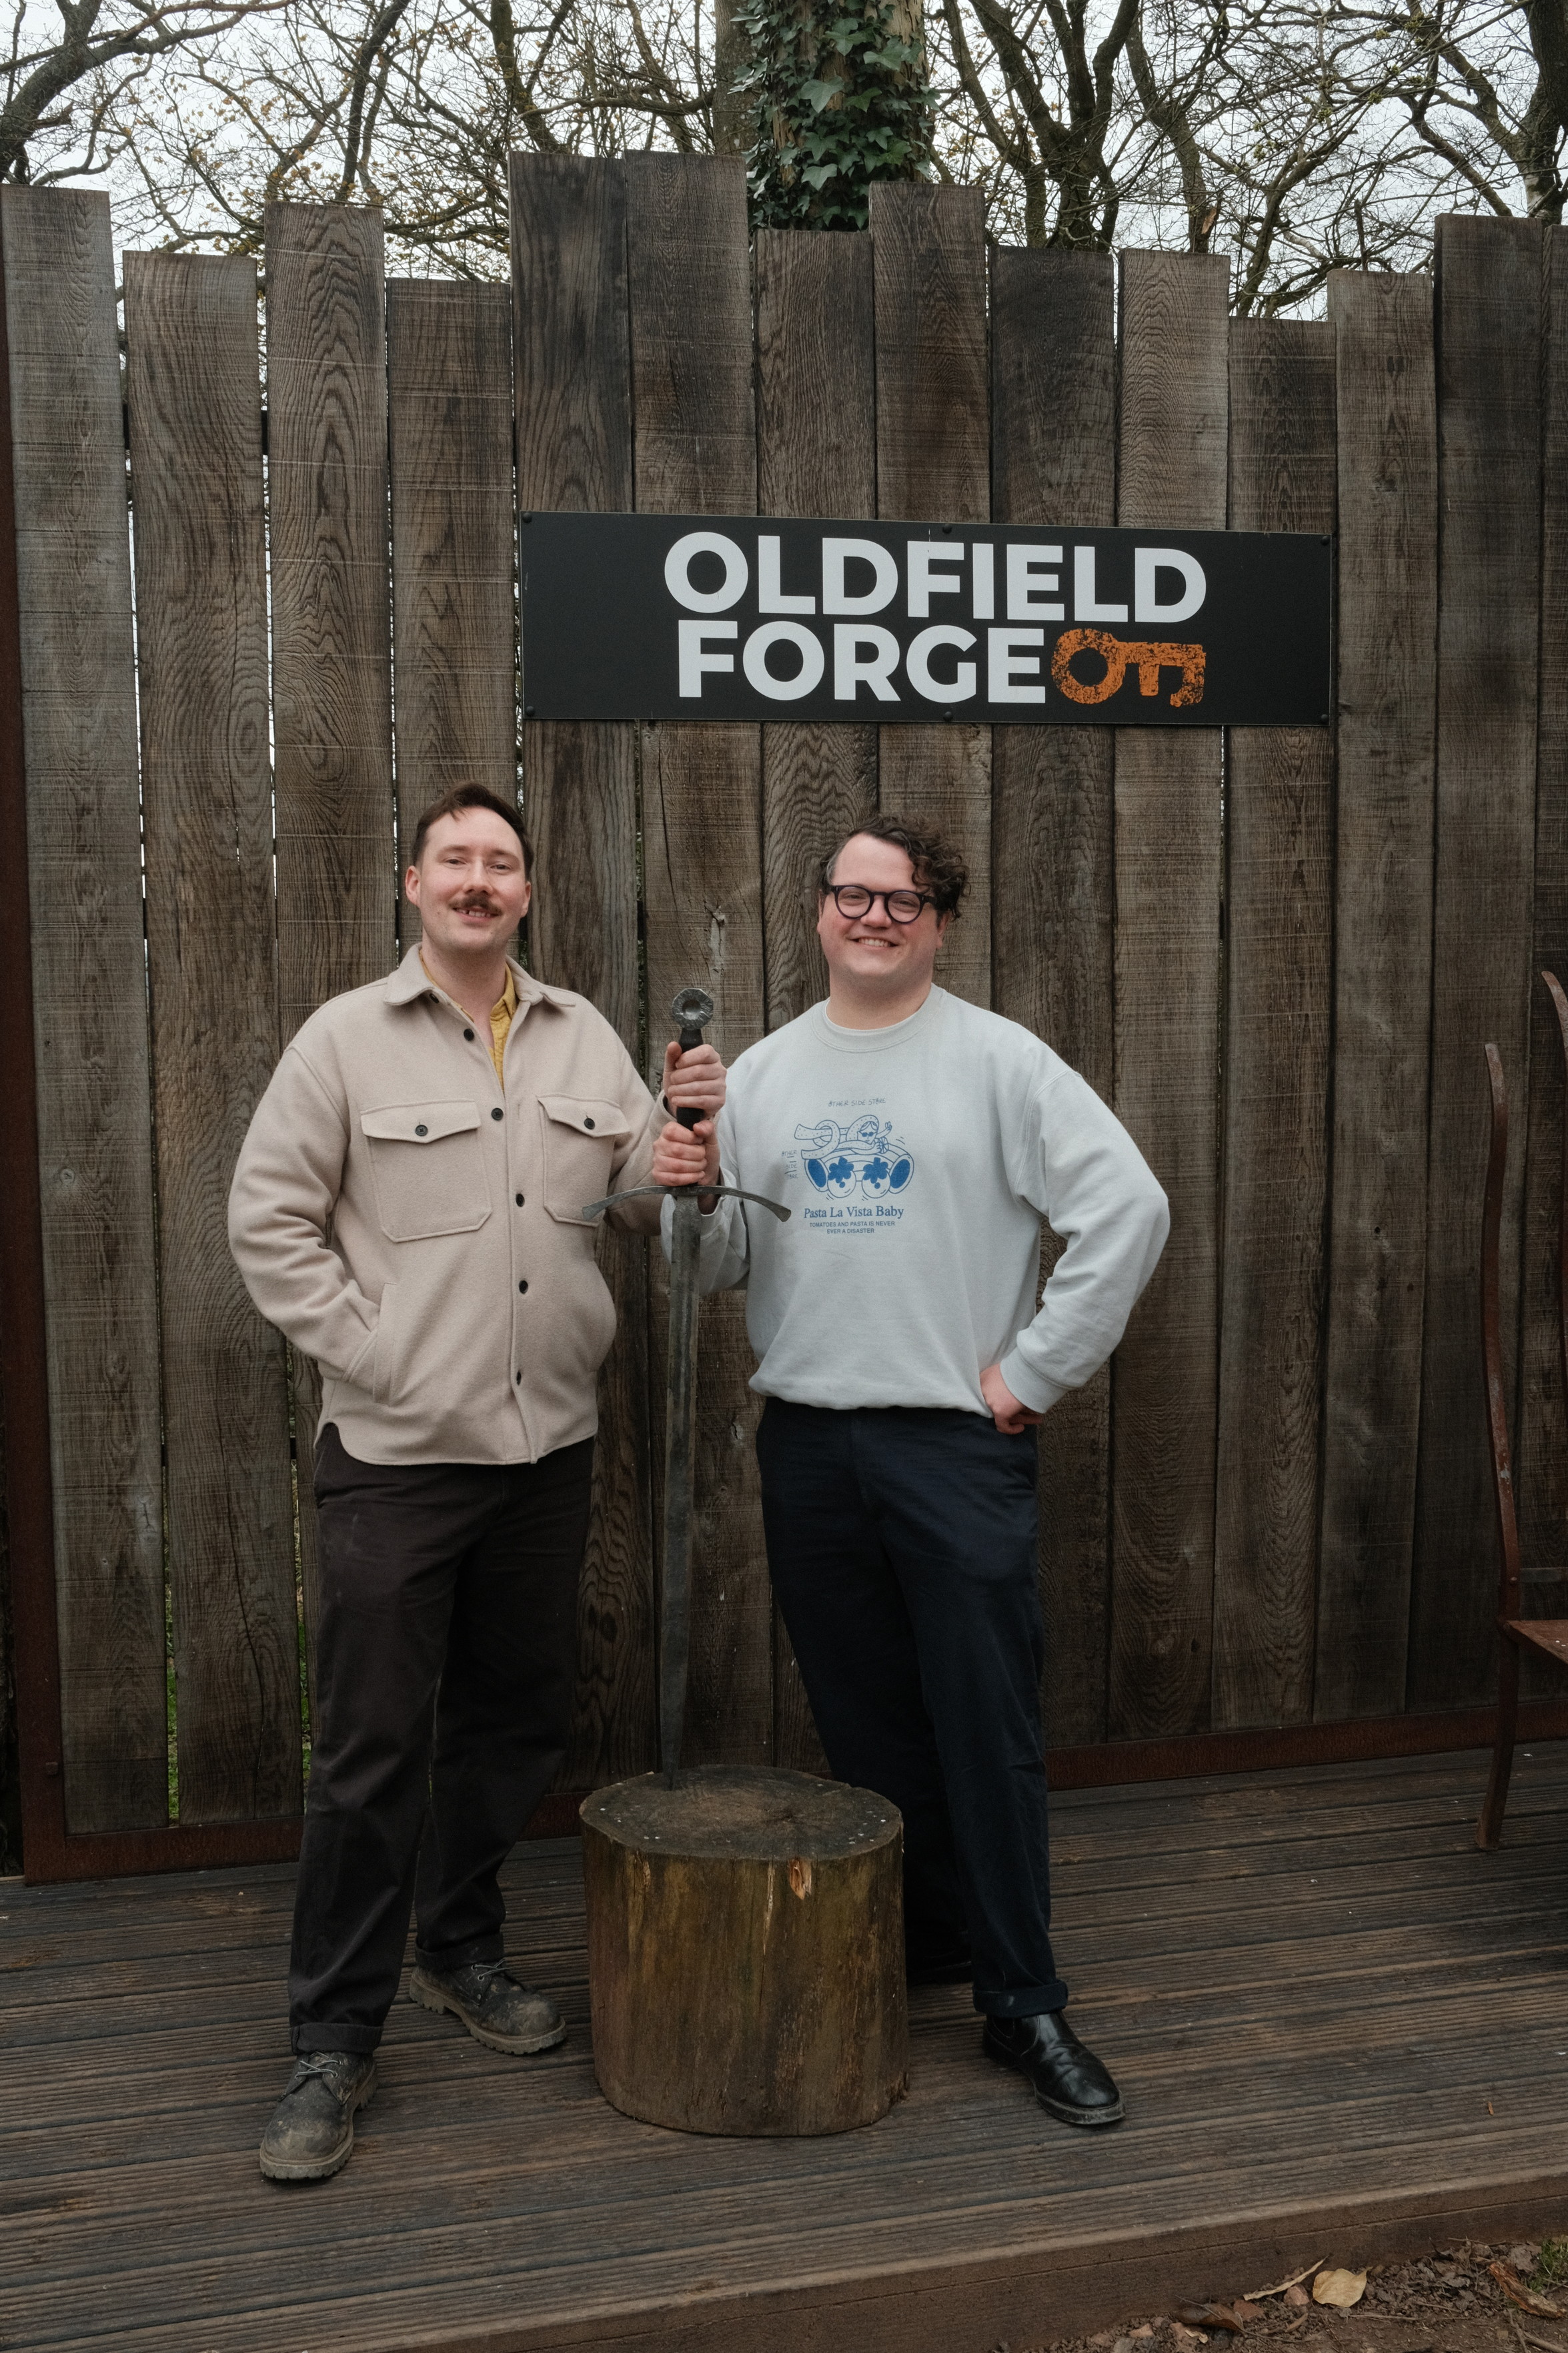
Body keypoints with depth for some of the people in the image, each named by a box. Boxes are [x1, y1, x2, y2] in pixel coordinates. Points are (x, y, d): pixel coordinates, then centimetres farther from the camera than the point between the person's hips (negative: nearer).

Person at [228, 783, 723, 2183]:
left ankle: (461, 1950, 38)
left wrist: (689, 1130, -9)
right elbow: (269, 1220, -3)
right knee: (372, 1750, -1)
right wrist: (367, 1352, -10)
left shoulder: (585, 1039, 9)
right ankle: (335, 2042, 11)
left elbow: (645, 1209, 11)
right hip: (396, 1453, -4)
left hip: (548, 1442, 5)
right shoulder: (348, 1038, -3)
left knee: (513, 1723, 17)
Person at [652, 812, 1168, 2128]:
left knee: (989, 1731, -1)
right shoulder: (764, 1073, 11)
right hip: (808, 1447, 5)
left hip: (960, 1442, -4)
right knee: (865, 1722, 14)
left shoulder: (999, 1059, -3)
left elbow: (1129, 1209, -9)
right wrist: (695, 1197, -9)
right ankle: (921, 1944, 31)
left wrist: (1035, 1372, -11)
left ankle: (1025, 2003, 10)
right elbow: (725, 1266, 13)